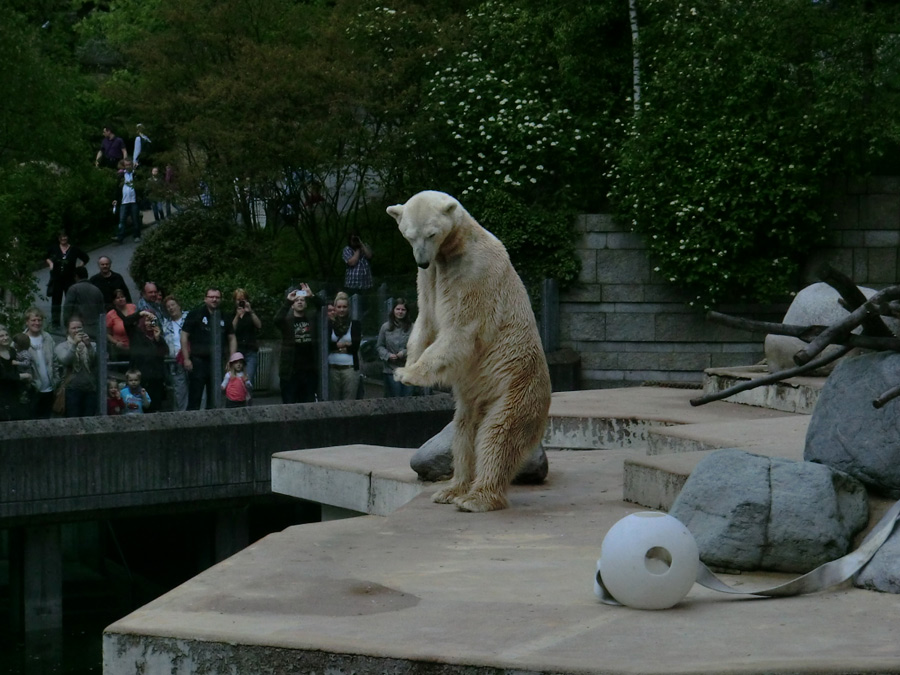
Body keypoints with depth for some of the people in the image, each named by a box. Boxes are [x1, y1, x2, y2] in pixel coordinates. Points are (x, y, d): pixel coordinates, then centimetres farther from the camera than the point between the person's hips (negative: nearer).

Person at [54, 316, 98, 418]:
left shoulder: (91, 345, 14)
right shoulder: (62, 347, 10)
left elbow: (97, 360, -5)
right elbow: (64, 360, -10)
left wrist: (89, 345, -19)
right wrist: (74, 344, -19)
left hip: (91, 388, 2)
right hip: (73, 390, -2)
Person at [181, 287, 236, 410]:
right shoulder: (196, 314, -1)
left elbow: (232, 338, 17)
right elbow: (184, 336, -2)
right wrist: (186, 359, -8)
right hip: (198, 360, -4)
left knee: (214, 400, 8)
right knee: (195, 399, -4)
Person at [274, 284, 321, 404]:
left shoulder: (312, 318, 12)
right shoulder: (287, 320, 4)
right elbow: (277, 320, -16)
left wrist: (312, 296, -16)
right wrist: (288, 301, -23)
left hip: (310, 371, 2)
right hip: (290, 371, -2)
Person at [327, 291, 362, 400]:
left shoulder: (355, 325, 8)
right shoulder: (329, 325, 9)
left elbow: (355, 346, -2)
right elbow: (326, 344, -3)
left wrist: (335, 346, -3)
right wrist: (345, 345, -7)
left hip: (350, 367, -1)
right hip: (332, 368, 1)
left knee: (349, 402, -4)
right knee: (333, 401, 1)